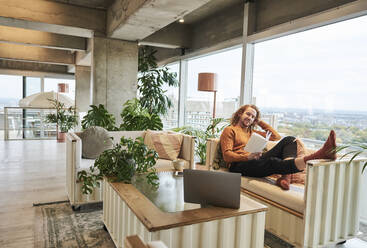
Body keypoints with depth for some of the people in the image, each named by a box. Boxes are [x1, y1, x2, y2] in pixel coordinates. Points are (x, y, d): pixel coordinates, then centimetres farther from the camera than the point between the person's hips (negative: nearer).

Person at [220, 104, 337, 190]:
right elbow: (226, 155, -3)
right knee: (272, 162, -37)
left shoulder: (252, 132, 31)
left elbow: (276, 136, 28)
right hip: (239, 165, -6)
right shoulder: (230, 130, 11)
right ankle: (319, 154, -58)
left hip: (256, 160, 7)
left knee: (289, 140, -9)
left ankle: (285, 177, -36)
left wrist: (260, 122, 27)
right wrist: (247, 157, -20)